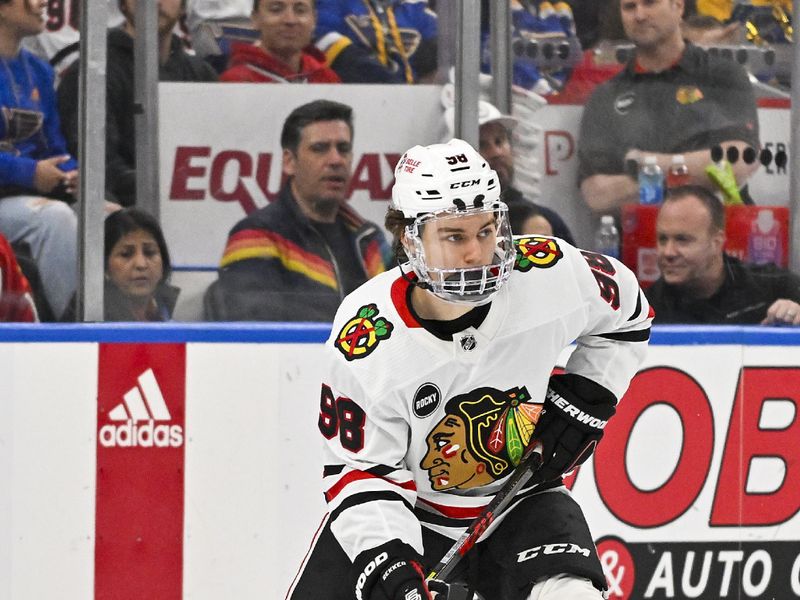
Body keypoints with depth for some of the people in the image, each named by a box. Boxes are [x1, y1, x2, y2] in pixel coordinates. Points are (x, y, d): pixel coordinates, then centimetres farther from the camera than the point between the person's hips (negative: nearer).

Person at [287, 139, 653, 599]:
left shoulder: (551, 274, -18)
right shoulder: (366, 340, -24)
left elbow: (627, 316, 5)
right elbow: (359, 471, -18)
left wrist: (584, 403, -4)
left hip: (519, 497, 1)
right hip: (405, 509, 0)